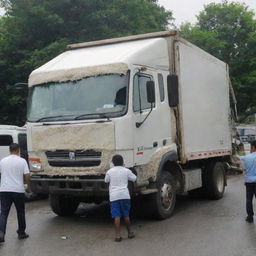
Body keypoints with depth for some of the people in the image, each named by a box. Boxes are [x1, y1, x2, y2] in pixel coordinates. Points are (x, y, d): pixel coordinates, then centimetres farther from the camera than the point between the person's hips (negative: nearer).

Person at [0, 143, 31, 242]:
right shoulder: (22, 161, -3)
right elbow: (27, 176, -8)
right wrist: (28, 185, 10)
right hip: (18, 190, -2)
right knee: (20, 212, 13)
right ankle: (21, 233, 22)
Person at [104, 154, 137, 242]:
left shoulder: (109, 172, 1)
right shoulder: (126, 171, 2)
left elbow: (106, 181, 15)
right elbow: (134, 179, 13)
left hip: (114, 196, -1)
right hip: (125, 195, 1)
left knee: (116, 216, -2)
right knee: (126, 215, 13)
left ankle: (118, 235, -6)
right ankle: (130, 233, 22)